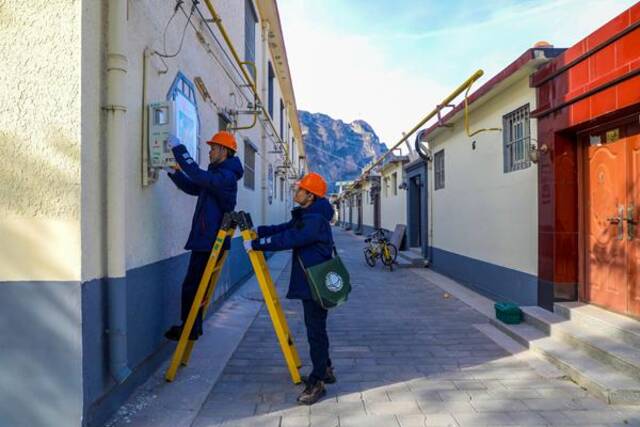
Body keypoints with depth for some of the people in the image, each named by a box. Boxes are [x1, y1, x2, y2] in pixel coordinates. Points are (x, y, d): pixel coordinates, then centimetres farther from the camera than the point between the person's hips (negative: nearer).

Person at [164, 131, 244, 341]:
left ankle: (189, 330, 8)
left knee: (192, 286, -3)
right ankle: (193, 327, 25)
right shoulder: (217, 174, 18)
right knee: (197, 285, 15)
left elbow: (198, 176, -30)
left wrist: (178, 148, -25)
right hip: (205, 238, 10)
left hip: (209, 240, -10)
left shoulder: (226, 176, -15)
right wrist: (175, 172, 9)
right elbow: (193, 187, 23)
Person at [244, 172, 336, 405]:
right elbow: (285, 229, 14)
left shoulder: (316, 219, -21)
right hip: (308, 282, 11)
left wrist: (256, 244, -18)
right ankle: (325, 370, 33)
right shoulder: (304, 215, 13)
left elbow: (288, 239, -25)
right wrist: (257, 231, 4)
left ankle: (317, 382, 5)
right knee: (314, 327, 19)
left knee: (315, 331, -4)